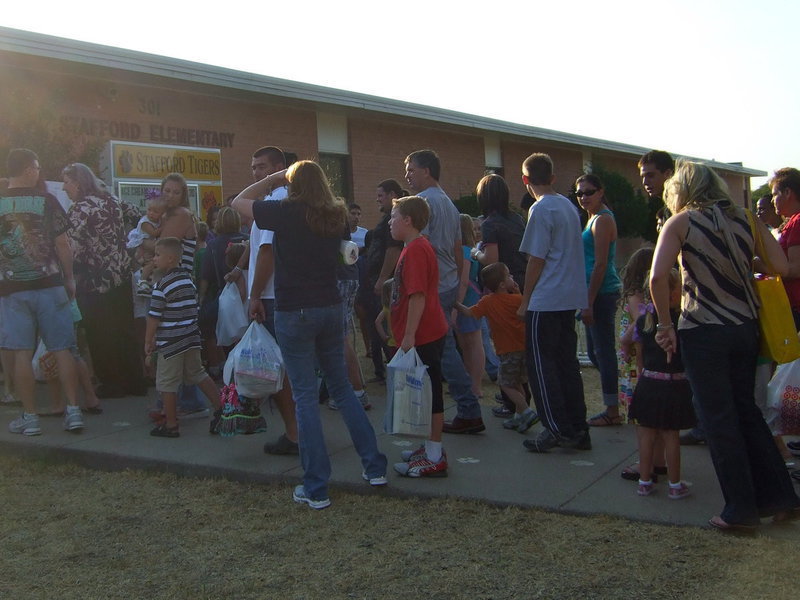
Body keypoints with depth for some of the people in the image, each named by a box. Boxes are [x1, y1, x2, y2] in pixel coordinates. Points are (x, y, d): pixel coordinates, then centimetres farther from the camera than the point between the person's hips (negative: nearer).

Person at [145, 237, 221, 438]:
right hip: (192, 337, 7)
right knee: (198, 374, 18)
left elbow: (154, 317, -12)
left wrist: (148, 341, 0)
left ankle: (170, 424, 10)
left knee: (167, 383, 4)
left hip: (171, 342, -7)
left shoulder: (162, 285, -15)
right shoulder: (188, 279, 7)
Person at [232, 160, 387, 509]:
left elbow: (239, 202, 4)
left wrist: (272, 178, 10)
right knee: (341, 387, 17)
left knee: (305, 396, 0)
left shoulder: (286, 212, -10)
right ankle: (374, 467, 20)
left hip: (294, 312, -5)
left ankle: (316, 489, 4)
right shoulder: (337, 216, 4)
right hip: (331, 309, 5)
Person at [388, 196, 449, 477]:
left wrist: (409, 335, -23)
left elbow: (418, 296, -23)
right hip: (429, 333, 10)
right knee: (429, 392, 17)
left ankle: (434, 458, 4)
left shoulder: (415, 250, -17)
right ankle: (432, 447, 28)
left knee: (430, 393, -3)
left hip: (422, 337, -10)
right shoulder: (419, 247, 15)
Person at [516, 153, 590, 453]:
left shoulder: (541, 209, -12)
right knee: (567, 363, 13)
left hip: (546, 301, -8)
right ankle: (578, 430, 16)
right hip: (571, 297, 8)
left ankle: (559, 430, -1)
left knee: (541, 364, 0)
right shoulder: (569, 206, 13)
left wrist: (525, 301, -6)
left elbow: (536, 259, -14)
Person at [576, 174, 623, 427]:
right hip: (599, 294, 10)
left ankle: (612, 412, 4)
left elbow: (600, 265, -18)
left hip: (602, 293, -10)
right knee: (596, 351, 15)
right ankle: (612, 408, 23)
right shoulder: (595, 218, 19)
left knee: (603, 351, -4)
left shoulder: (602, 220, -12)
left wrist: (589, 303, -19)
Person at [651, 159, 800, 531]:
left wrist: (665, 325, -8)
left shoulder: (680, 223, -5)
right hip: (745, 329, 5)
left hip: (702, 332, -5)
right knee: (746, 410, 19)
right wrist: (746, 277, 16)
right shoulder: (745, 219, 6)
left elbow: (658, 277, -18)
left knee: (719, 419, 5)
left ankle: (741, 510, 12)